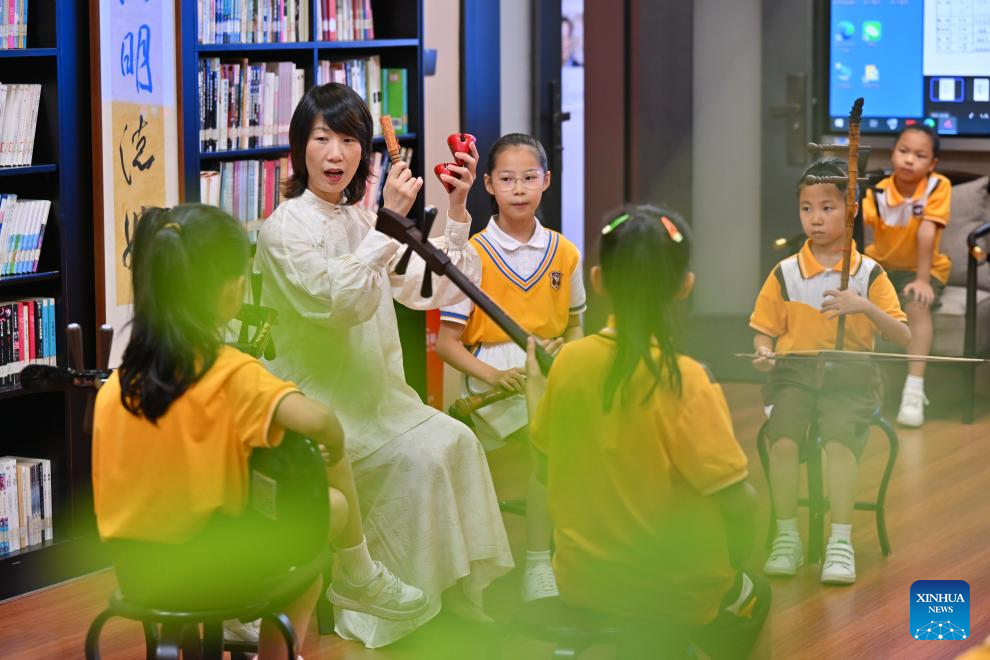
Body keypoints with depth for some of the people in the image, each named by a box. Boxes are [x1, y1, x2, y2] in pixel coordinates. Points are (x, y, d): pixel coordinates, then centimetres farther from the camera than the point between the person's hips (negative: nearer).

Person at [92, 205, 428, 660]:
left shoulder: (118, 382, 0)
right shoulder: (231, 374, -18)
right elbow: (315, 421, -34)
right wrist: (335, 451, -11)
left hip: (133, 571, 6)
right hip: (201, 572, -6)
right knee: (332, 506, 13)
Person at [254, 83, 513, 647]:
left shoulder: (363, 221, 10)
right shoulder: (284, 229, -11)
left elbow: (432, 290, 4)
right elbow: (340, 301, -25)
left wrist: (457, 213, -7)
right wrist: (388, 222, -27)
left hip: (373, 393, 6)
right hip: (316, 404, -6)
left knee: (458, 440, -17)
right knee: (417, 456, -25)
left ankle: (454, 594, -10)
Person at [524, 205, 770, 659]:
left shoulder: (568, 361, -10)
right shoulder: (684, 382, -24)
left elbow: (545, 469, 2)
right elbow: (738, 501, -21)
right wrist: (732, 560, -3)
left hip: (580, 578, 4)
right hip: (674, 593, -4)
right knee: (752, 600, 30)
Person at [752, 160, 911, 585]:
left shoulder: (870, 274, 3)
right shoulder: (784, 273, 6)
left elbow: (903, 338, -1)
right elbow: (765, 330, 13)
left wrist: (865, 307, -17)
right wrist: (764, 353, -10)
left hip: (850, 377, -1)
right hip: (794, 374, 1)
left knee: (840, 439, -30)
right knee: (783, 441, -26)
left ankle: (840, 542, -21)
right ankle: (786, 538, -12)